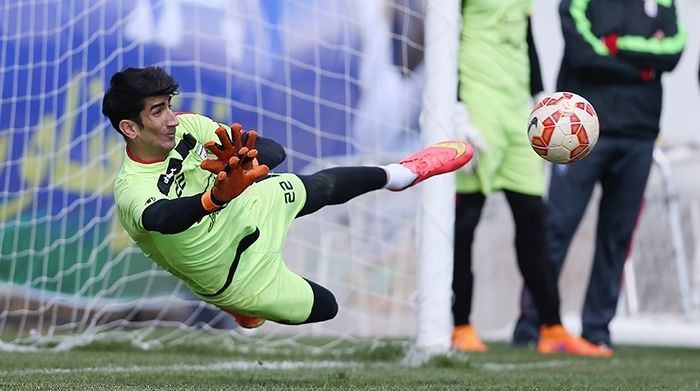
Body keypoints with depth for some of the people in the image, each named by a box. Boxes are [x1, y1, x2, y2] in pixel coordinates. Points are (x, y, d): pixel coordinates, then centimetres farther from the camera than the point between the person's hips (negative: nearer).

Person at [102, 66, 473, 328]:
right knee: (325, 306, 12)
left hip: (247, 209, 5)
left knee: (326, 185, 23)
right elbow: (163, 218, -62)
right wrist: (216, 196, -81)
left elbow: (274, 151, -24)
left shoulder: (184, 128, -21)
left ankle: (396, 174, 56)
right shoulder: (132, 191, -37)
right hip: (239, 268, -5)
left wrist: (245, 162, -48)